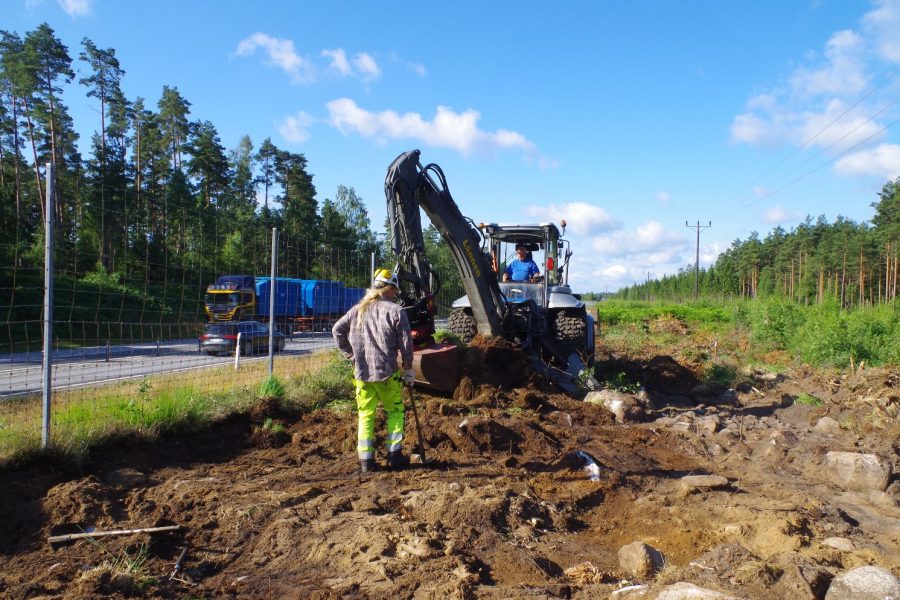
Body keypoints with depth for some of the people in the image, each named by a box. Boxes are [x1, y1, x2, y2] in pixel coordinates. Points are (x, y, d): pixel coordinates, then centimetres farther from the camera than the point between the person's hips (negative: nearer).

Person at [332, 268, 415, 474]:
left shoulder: (358, 309, 9)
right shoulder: (395, 310, -5)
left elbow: (337, 330, 12)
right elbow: (406, 341, -5)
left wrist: (350, 354, 17)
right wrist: (408, 366, 5)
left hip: (361, 373, 4)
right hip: (386, 372, -4)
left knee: (365, 415, 9)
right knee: (395, 411, 12)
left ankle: (366, 460, 9)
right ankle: (394, 454, 11)